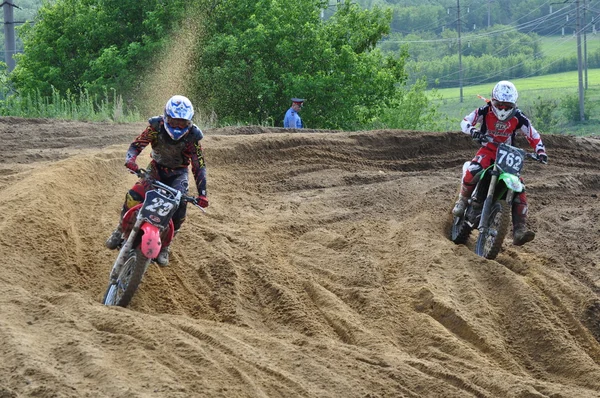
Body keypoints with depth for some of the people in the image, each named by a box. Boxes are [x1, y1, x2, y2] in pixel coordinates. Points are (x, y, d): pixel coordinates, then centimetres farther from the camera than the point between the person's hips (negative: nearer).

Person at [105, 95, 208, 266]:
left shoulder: (193, 135, -21)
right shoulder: (156, 126, -20)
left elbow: (199, 166, -19)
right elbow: (137, 144, -21)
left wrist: (202, 193, -28)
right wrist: (130, 160, -45)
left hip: (178, 173, 0)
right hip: (156, 167, 0)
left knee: (179, 207, -23)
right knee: (133, 197, -22)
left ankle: (164, 246, -6)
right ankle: (121, 230, 1)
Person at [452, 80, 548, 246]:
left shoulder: (518, 118, -7)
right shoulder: (485, 111, -9)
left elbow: (533, 136, 1)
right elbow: (465, 121, -8)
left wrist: (540, 152, -15)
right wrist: (472, 130, -31)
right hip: (488, 150, -2)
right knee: (472, 173, -35)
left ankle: (519, 230, -19)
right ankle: (462, 200, -7)